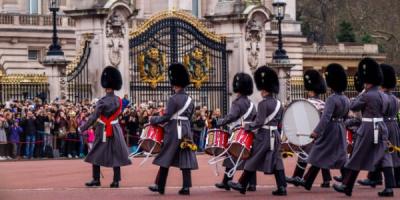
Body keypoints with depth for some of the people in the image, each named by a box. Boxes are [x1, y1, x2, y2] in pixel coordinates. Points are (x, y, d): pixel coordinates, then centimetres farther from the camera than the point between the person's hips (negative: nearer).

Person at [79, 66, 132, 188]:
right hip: (115, 130, 5)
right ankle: (116, 181, 3)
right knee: (116, 155, 5)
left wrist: (82, 128, -8)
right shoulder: (118, 100, 2)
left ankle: (96, 179, 9)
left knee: (96, 154, 7)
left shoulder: (103, 101, -17)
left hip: (103, 131, -5)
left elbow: (94, 118, -16)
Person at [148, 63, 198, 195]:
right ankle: (186, 187, -2)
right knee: (185, 160, 3)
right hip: (186, 131, 7)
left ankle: (160, 186, 8)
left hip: (173, 132, -6)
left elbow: (166, 117, -15)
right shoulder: (189, 100, 10)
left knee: (165, 159, 3)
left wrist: (153, 120, -2)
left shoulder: (173, 99, -13)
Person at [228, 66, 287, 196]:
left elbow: (259, 122, -18)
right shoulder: (278, 104, 9)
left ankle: (242, 185, 10)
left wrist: (247, 127, -6)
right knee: (277, 162, 6)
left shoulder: (263, 104, -15)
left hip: (264, 136, -7)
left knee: (253, 161, 2)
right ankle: (282, 188, 0)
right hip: (275, 135, 7)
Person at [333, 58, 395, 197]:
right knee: (384, 158, 4)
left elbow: (352, 107, -5)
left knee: (357, 158, 1)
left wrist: (360, 94, 6)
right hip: (381, 127, 7)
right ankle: (389, 188, -2)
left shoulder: (367, 96, -15)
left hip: (368, 129, -7)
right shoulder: (383, 96, 8)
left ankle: (346, 186, 7)